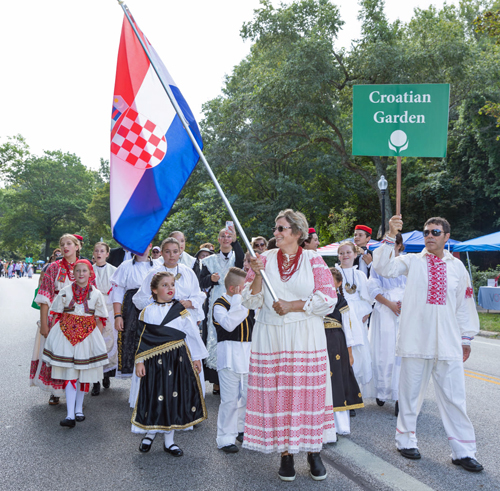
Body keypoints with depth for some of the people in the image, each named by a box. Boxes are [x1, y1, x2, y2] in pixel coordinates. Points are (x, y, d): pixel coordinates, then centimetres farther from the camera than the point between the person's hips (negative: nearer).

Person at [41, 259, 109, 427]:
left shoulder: (96, 294, 1)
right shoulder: (65, 292, 2)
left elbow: (100, 319, 6)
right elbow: (56, 315, 6)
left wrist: (98, 338, 2)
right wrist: (54, 334, 3)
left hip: (88, 335, 1)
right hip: (66, 334, -1)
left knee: (84, 373, 9)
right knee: (69, 374, -5)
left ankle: (79, 408, 27)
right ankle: (70, 415, -7)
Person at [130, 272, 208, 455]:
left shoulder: (181, 310, 3)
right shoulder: (148, 312, 2)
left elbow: (192, 334, 6)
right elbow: (142, 338, 4)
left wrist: (196, 357, 5)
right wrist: (139, 361, 0)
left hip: (178, 359, 1)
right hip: (155, 361, -1)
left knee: (174, 396, 5)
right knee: (154, 396, 4)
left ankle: (169, 441, 19)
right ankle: (150, 433, 29)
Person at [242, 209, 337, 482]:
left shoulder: (313, 260, 3)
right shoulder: (265, 259, 8)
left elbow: (328, 298, -3)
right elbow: (251, 301, 4)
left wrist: (293, 306, -9)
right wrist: (258, 274, -12)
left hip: (306, 338, -1)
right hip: (271, 338, 2)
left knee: (308, 392, 0)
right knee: (277, 394, 1)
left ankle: (313, 452, 14)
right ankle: (285, 453, 13)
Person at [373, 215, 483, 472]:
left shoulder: (457, 266, 9)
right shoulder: (412, 261, 2)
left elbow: (464, 303, 14)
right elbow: (384, 267, -14)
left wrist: (466, 337, 14)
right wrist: (391, 236, -22)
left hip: (448, 342, 2)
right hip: (415, 341, -2)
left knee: (454, 397, 5)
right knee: (411, 392, 10)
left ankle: (463, 451, 16)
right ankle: (405, 440, 27)